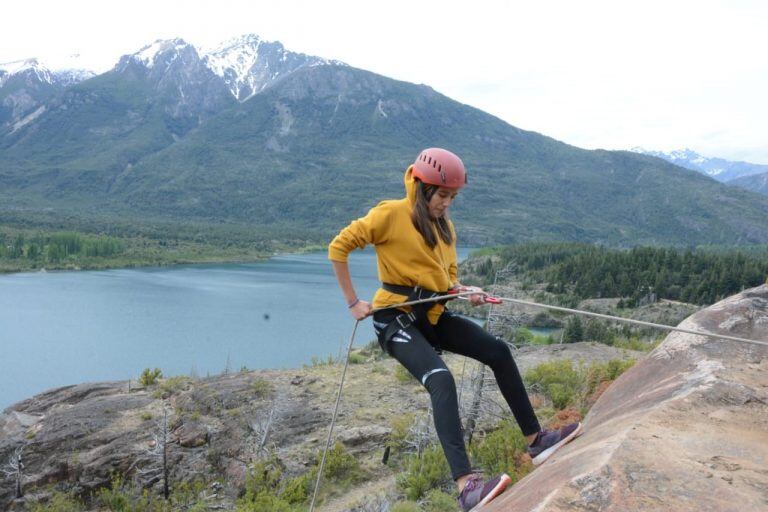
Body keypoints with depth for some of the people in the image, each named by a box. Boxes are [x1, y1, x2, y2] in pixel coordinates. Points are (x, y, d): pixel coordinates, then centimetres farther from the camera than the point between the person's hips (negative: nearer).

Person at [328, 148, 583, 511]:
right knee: (441, 380, -29)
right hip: (396, 317, -8)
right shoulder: (391, 214, -10)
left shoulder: (445, 227, 13)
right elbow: (338, 247, -8)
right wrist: (353, 302, -11)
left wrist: (466, 291, -5)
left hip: (432, 315, 8)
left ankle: (535, 440, 12)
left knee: (498, 351, 1)